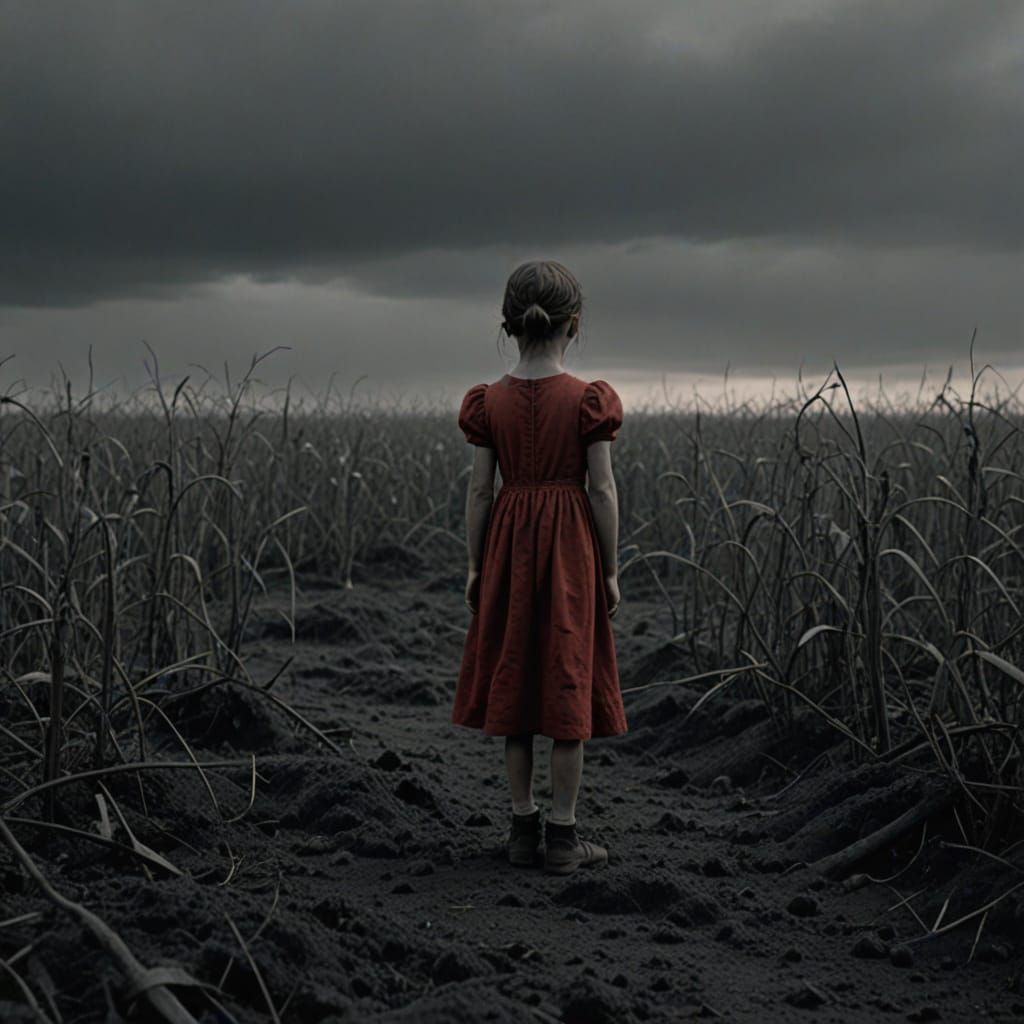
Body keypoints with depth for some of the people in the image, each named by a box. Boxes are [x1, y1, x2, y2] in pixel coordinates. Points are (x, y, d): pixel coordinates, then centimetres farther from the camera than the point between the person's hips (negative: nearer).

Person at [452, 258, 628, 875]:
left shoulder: (489, 402, -2)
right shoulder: (588, 401, -10)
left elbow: (480, 488, 0)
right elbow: (602, 489, -9)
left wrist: (475, 566, 8)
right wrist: (610, 570, -1)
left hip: (509, 544, 3)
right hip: (571, 545, -3)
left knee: (514, 679, 11)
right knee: (568, 683, 3)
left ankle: (524, 826, 17)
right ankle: (563, 835, 7)